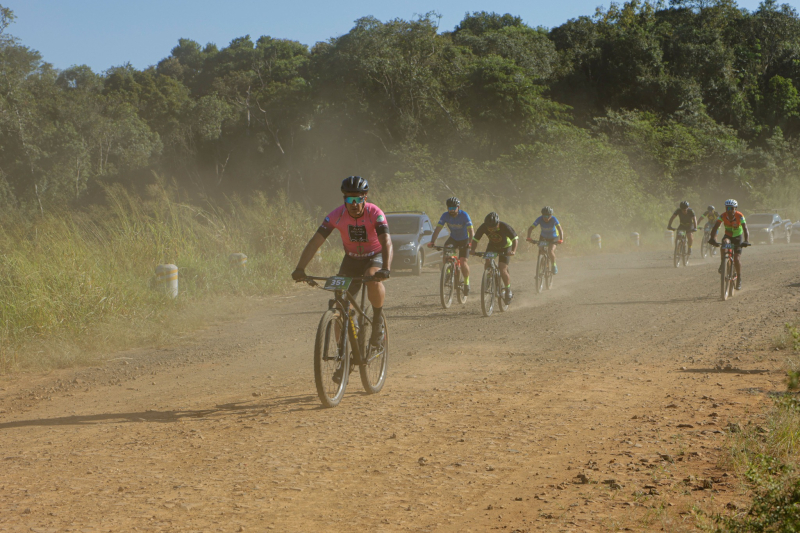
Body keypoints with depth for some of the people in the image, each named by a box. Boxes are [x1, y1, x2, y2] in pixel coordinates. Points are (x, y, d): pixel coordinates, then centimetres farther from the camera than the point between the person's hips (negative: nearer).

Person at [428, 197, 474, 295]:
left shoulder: (464, 215, -26)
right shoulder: (445, 216, -17)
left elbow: (471, 230, -33)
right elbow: (438, 229, -22)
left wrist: (470, 243, -49)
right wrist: (432, 242, -36)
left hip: (464, 240, -3)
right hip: (453, 238, 3)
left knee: (463, 262, -18)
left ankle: (467, 282, 3)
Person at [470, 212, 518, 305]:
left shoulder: (504, 227, -33)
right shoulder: (483, 227, -26)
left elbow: (515, 238, -29)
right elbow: (475, 239, -20)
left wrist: (513, 251, -46)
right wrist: (473, 250, -39)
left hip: (505, 247, -3)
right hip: (492, 246, 3)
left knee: (502, 271, -17)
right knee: (487, 266, -20)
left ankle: (509, 292, 2)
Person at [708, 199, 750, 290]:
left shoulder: (740, 216, -26)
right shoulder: (723, 216, -21)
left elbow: (745, 229, -33)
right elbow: (715, 227, -27)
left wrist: (746, 241, -48)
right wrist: (712, 238, -43)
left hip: (738, 237, -2)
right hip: (728, 236, 2)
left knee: (737, 259, -13)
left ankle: (739, 279, 4)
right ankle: (722, 264, -20)